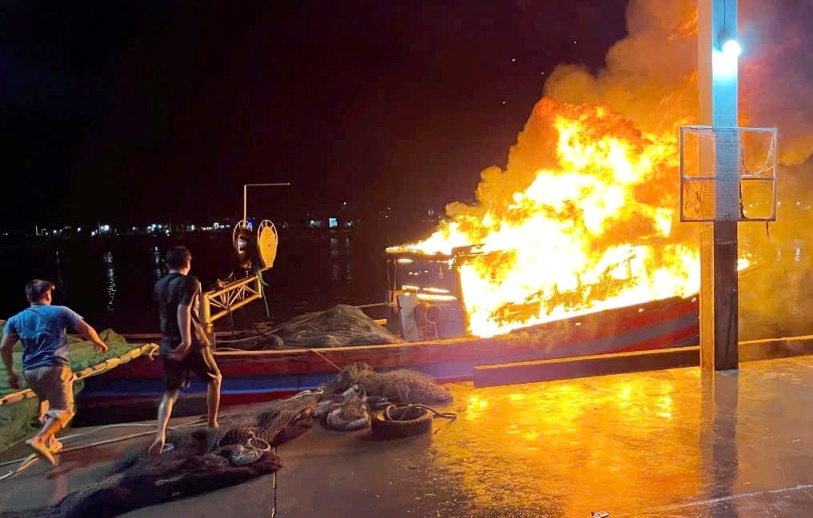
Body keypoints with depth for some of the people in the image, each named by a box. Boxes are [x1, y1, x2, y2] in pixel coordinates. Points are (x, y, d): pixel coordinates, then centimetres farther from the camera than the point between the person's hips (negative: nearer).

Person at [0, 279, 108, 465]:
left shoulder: (16, 319, 13)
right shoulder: (60, 311, 4)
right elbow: (86, 329, -2)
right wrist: (99, 343, 16)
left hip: (30, 371, 5)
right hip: (55, 367, -5)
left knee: (46, 404, 28)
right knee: (63, 409, -5)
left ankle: (51, 442, 29)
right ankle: (39, 439, -27)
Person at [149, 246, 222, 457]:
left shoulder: (159, 285, 10)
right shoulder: (189, 282, -11)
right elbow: (183, 310, -26)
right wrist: (186, 340, -33)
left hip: (168, 345, 6)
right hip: (192, 342, -5)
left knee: (170, 393, 12)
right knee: (215, 378, 18)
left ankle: (160, 435, -8)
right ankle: (212, 423, 25)